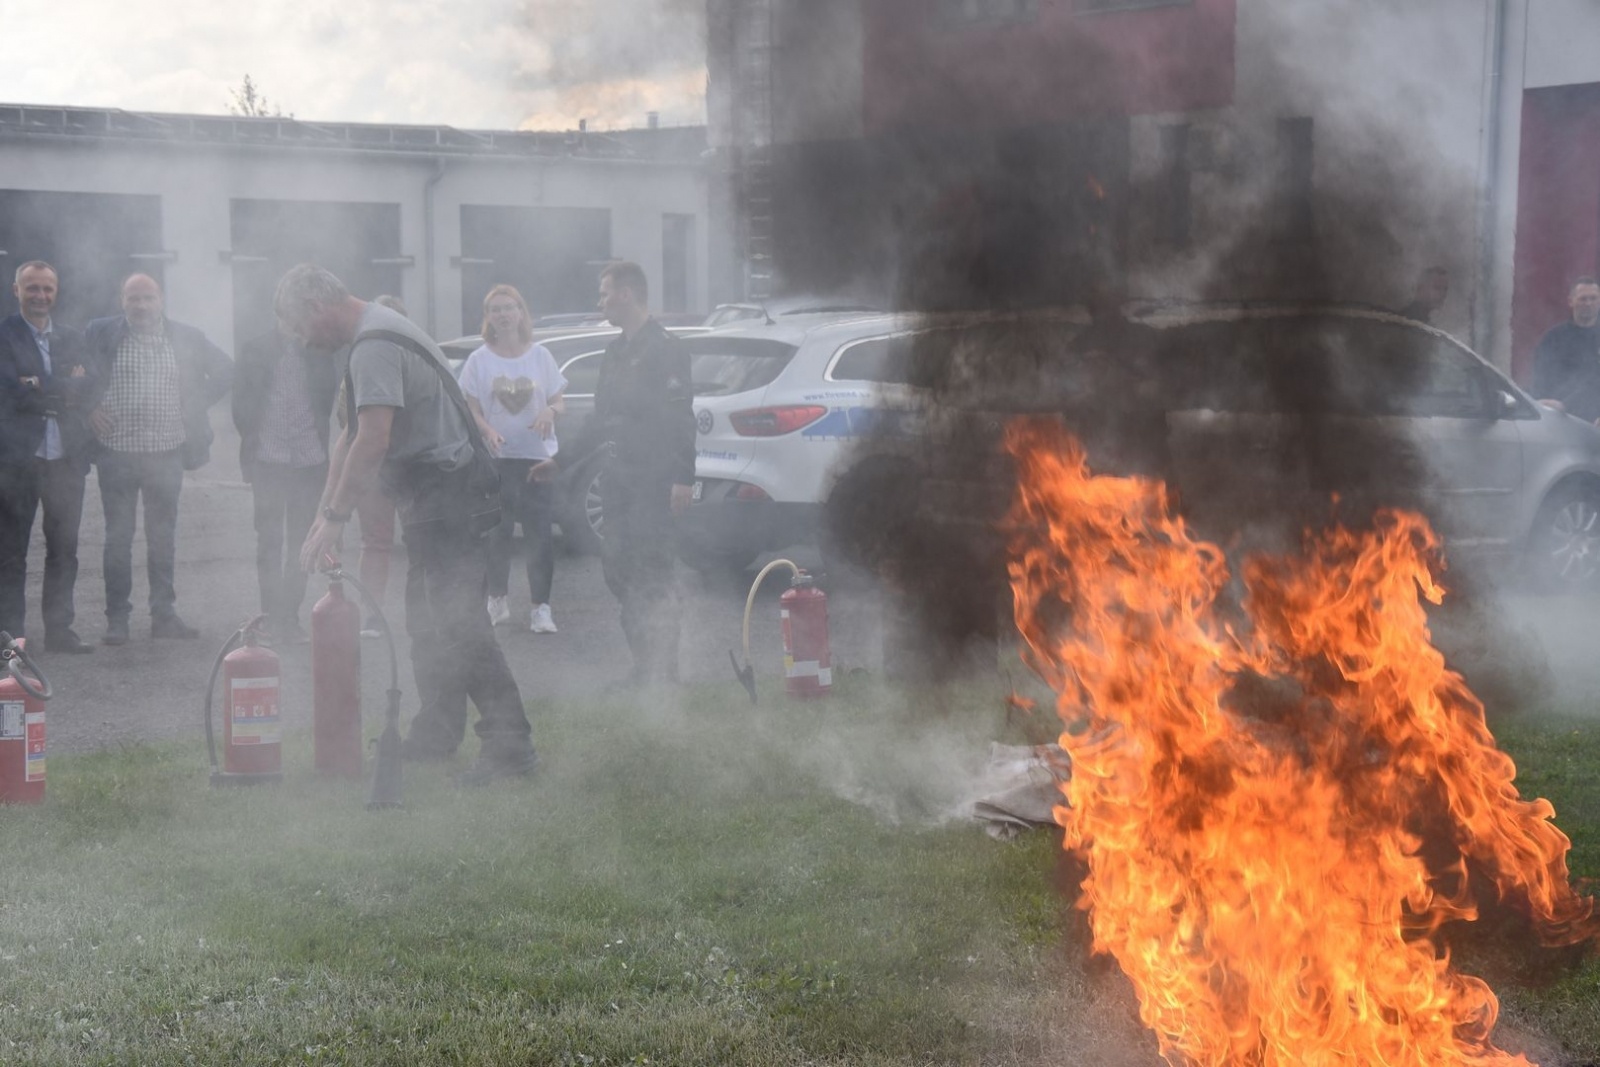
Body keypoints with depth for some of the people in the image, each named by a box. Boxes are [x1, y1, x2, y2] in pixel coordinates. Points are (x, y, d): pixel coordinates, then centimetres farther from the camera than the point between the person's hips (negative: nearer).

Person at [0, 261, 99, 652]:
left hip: (66, 458, 5)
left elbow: (87, 386, -1)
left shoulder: (71, 339, 13)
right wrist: (63, 389, -8)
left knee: (64, 550, 9)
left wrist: (41, 387, -13)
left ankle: (59, 629, 17)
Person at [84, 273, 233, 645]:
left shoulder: (185, 338, 6)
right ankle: (116, 619, 7)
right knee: (118, 540, 0)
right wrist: (87, 409, -4)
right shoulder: (100, 335, 1)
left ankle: (164, 615, 15)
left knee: (163, 540, 7)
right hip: (117, 451, -2)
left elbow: (224, 370, 17)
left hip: (167, 452, 2)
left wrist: (197, 405, 7)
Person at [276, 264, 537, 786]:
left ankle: (510, 743, -11)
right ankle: (435, 735, 27)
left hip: (443, 501, -11)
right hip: (439, 500, 11)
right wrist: (325, 512, 17)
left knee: (460, 624, -12)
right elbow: (350, 437, 20)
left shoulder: (374, 346, -17)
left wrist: (335, 518, -20)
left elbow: (373, 441, -26)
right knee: (429, 622, 17)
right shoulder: (379, 333, 18)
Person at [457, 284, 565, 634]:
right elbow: (472, 409, 1)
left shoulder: (540, 355, 5)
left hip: (539, 457, 1)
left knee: (541, 533, -4)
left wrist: (550, 411, -14)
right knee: (498, 531, 6)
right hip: (498, 458, -1)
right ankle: (497, 597, 23)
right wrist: (487, 431, -20)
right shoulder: (479, 359, 1)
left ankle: (541, 606, -1)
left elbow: (560, 401, 10)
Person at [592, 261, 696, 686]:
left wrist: (683, 479, -22)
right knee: (618, 570, 10)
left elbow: (681, 418, -16)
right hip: (618, 478, 9)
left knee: (651, 575, -9)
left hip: (653, 481, -9)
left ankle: (663, 671, -3)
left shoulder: (665, 348, -9)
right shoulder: (615, 352, 18)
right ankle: (646, 667, 19)